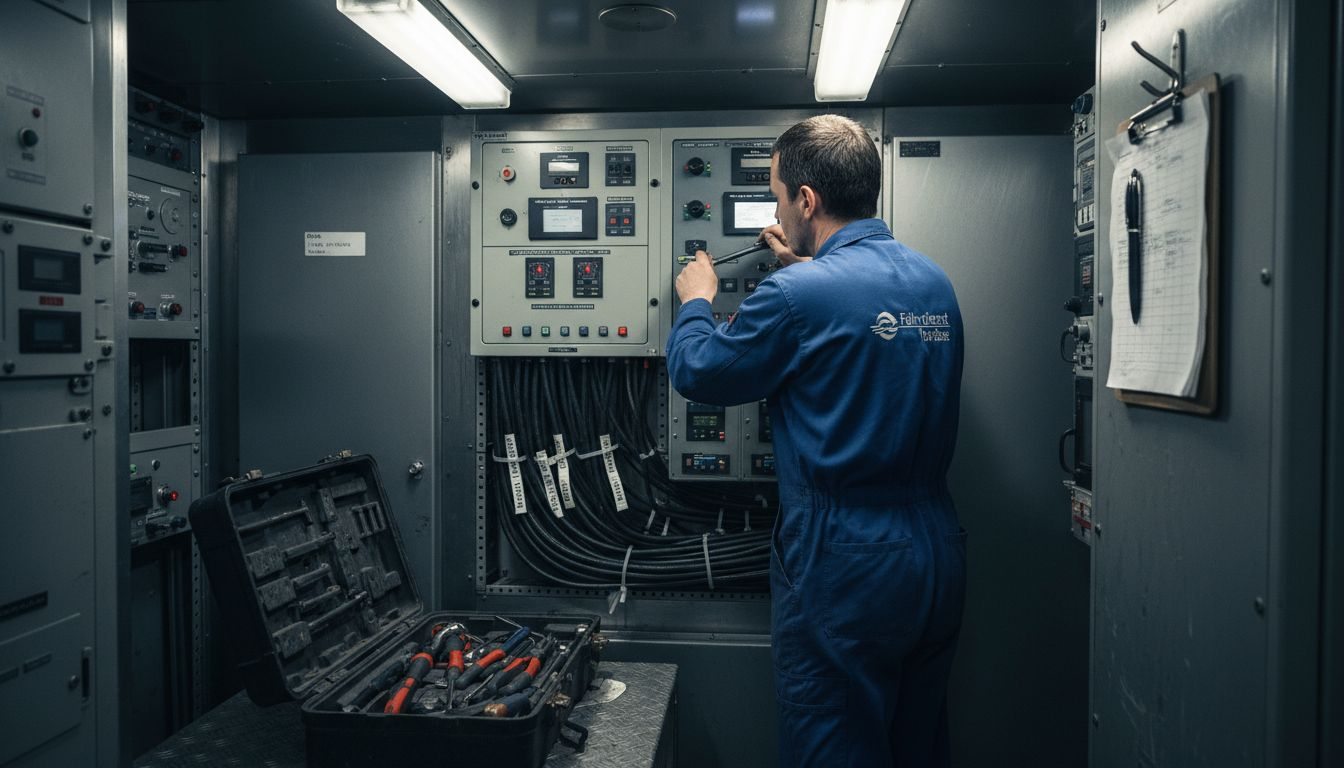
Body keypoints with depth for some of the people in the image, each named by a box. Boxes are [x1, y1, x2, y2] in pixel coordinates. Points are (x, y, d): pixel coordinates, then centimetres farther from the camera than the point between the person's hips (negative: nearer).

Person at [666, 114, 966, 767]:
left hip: (844, 567, -7)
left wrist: (695, 301, 13)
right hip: (937, 556, 7)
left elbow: (696, 373, -5)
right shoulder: (935, 282, 5)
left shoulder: (800, 295, -18)